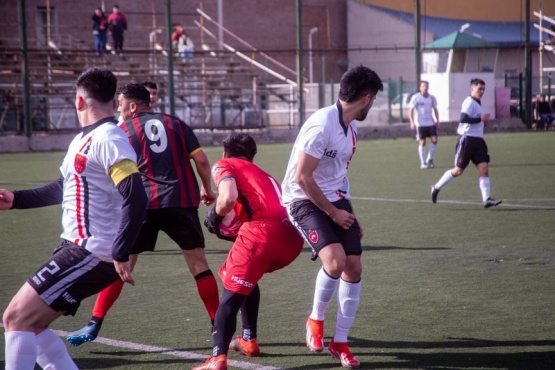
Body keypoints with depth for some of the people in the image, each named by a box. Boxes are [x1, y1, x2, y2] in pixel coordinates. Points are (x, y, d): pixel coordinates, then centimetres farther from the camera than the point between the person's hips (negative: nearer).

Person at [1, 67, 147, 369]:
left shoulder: (107, 140, -15)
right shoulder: (82, 140, 15)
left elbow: (136, 199, -25)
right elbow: (64, 188, 32)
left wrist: (121, 255, -27)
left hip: (92, 254, -10)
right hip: (76, 248, 10)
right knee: (29, 324, 13)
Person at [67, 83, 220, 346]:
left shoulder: (123, 130, 7)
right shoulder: (176, 124, 13)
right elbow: (201, 160, 6)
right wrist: (207, 189, 18)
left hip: (144, 203, -2)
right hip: (182, 201, 2)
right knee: (198, 262, 10)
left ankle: (94, 325, 4)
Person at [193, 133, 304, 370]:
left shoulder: (224, 165, 14)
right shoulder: (262, 174, 36)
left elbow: (229, 197, -7)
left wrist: (214, 217, 12)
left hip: (263, 230, -7)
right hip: (293, 236, 7)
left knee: (231, 294, -2)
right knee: (246, 279, 31)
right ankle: (249, 341, 33)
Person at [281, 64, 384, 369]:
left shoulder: (350, 127, 8)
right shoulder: (322, 124, -21)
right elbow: (302, 177, -22)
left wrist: (348, 214, 19)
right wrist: (333, 212, -15)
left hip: (335, 201, 8)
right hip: (305, 201, -8)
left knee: (354, 267, 0)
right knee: (335, 260, -26)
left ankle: (339, 342, 12)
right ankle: (316, 320, 2)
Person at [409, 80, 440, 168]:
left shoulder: (432, 98, 5)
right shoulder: (416, 98, -7)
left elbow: (435, 109, 16)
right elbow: (411, 111, -6)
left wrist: (437, 121, 8)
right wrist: (412, 122, -16)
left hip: (431, 122, 4)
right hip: (420, 124, -4)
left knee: (434, 140, -6)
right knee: (422, 142, -2)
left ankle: (430, 159, 12)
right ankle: (423, 163, 7)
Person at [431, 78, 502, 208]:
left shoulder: (478, 103, 18)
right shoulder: (469, 102, -13)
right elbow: (463, 118, -26)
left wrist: (483, 121, 14)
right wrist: (480, 119, -24)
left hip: (478, 140, 8)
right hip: (467, 139, -8)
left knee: (484, 168, -5)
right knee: (458, 170, 0)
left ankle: (486, 199, -10)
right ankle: (436, 187, 18)